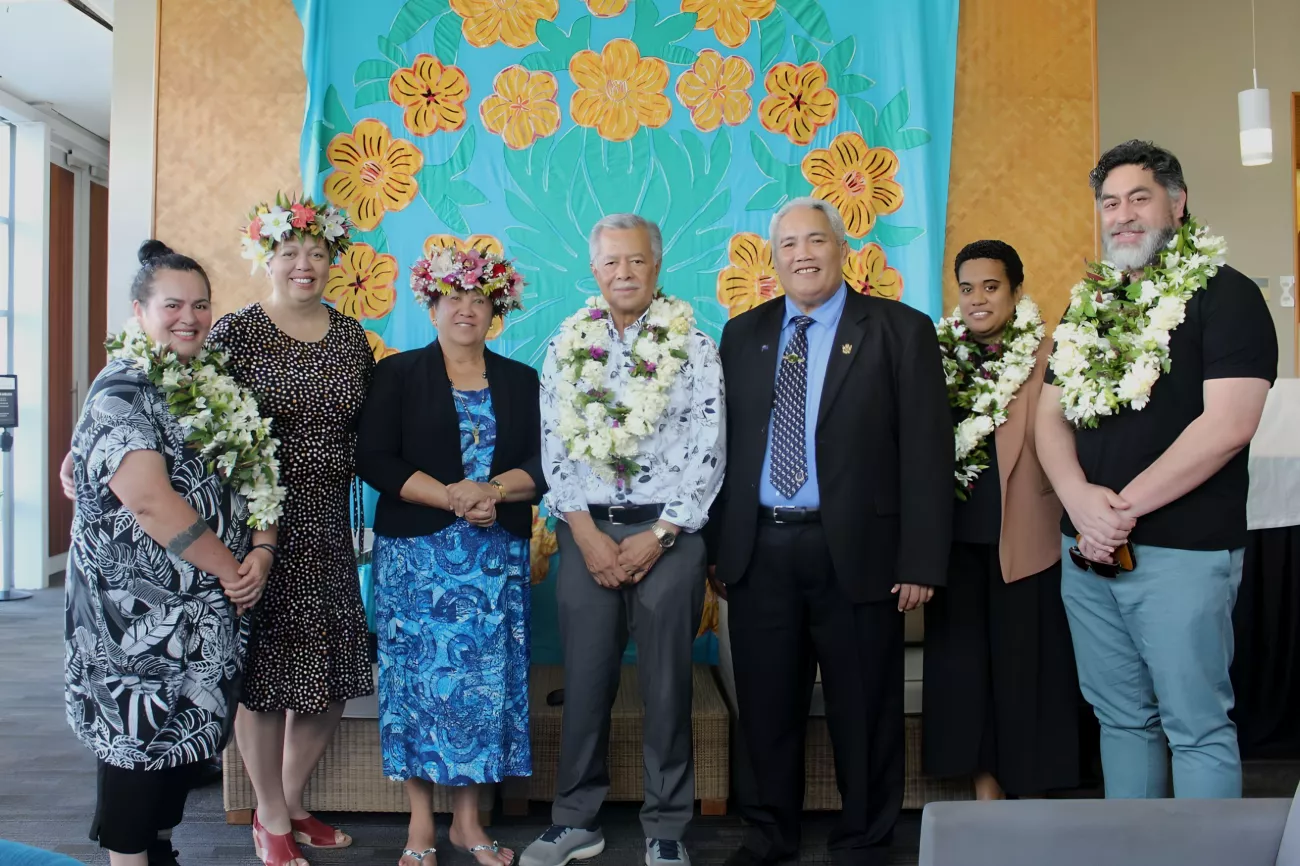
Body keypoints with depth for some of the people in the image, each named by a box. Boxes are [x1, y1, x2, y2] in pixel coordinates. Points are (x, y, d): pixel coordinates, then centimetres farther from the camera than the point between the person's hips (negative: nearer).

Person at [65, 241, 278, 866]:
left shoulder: (217, 386, 11)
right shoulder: (122, 390, -11)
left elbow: (257, 477, 12)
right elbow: (149, 499, -22)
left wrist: (261, 553, -6)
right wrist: (229, 569, -15)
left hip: (209, 606, 7)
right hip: (139, 609, -7)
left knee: (188, 734, 15)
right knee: (140, 737, 0)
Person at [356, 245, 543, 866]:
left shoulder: (521, 381, 11)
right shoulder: (397, 374, 4)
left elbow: (542, 463, 4)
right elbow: (373, 460, -6)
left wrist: (494, 490, -16)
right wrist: (451, 496, -16)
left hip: (498, 557, 2)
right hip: (417, 553, -2)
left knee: (487, 681, 3)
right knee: (421, 677, 0)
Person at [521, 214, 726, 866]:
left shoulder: (694, 348, 1)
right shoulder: (567, 346, 7)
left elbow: (707, 452, -5)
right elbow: (555, 447, 3)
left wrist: (657, 536, -11)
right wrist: (588, 535, -6)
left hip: (668, 530, -2)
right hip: (586, 530, 2)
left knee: (667, 685, 5)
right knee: (585, 681, 7)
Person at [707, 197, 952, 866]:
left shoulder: (900, 330, -1)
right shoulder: (743, 334, 10)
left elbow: (926, 452, -5)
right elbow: (723, 444, 10)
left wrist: (920, 561, -10)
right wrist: (717, 544, 5)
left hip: (855, 551, -3)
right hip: (757, 551, 3)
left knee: (863, 712, 9)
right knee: (767, 707, 14)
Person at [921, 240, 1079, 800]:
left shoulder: (1048, 357, -5)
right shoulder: (939, 355, 8)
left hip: (1023, 537, -4)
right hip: (957, 536, 4)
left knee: (1023, 663, 6)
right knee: (964, 660, 10)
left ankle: (1029, 785, 23)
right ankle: (985, 783, 25)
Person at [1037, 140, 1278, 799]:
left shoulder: (1224, 295, -4)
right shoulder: (1088, 302, 15)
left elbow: (1227, 426, -16)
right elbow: (1050, 415, 9)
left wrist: (1125, 508, -15)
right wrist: (1082, 499, -9)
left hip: (1182, 552, -6)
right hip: (1087, 551, 6)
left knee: (1197, 726, 3)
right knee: (1120, 718, 16)